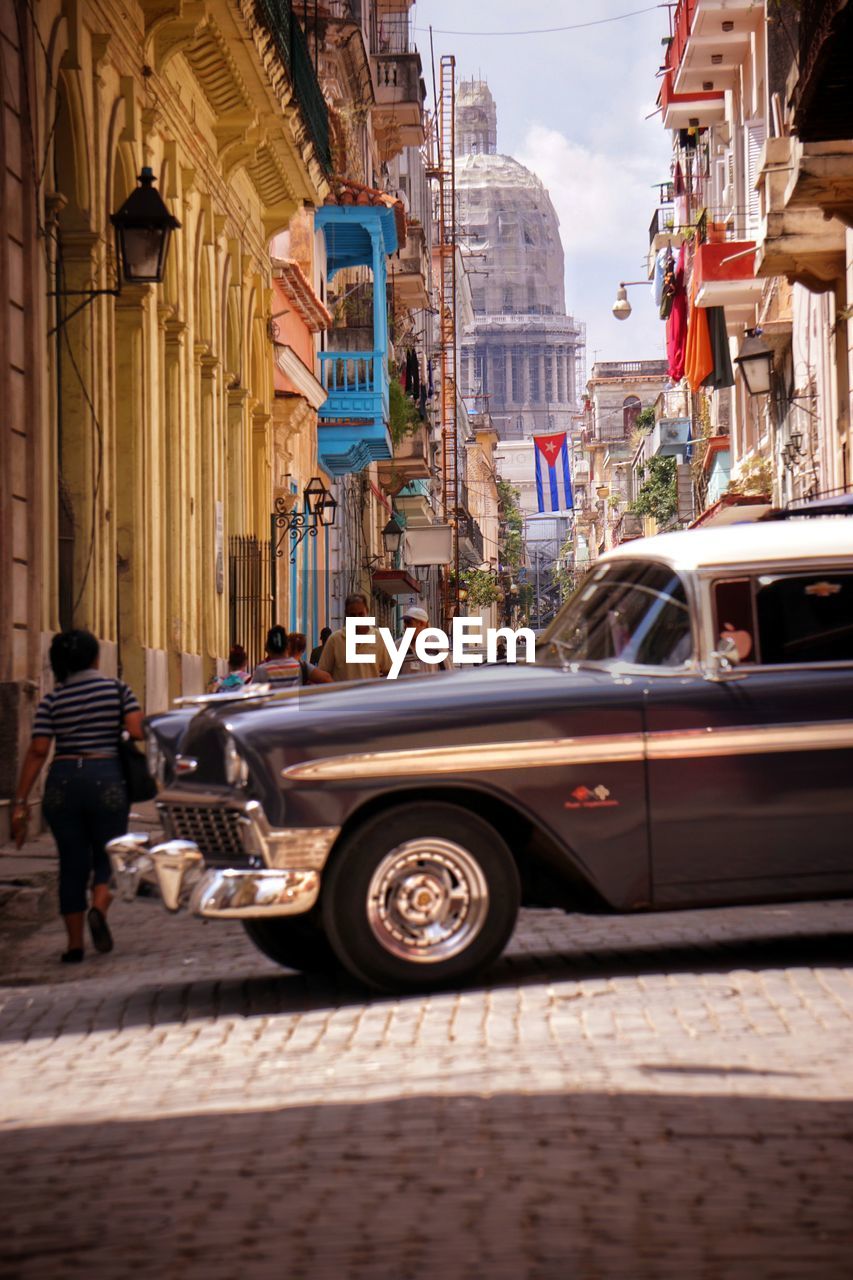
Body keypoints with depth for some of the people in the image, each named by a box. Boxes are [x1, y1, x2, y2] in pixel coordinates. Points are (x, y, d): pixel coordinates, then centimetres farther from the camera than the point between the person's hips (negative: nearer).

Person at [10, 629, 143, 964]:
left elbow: (37, 752, -2)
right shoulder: (117, 689, 3)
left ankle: (75, 944, 8)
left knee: (72, 862, 8)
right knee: (107, 854, 12)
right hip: (106, 778, -1)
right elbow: (137, 732, -8)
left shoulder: (51, 701, 5)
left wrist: (20, 802, -1)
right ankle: (99, 907, -18)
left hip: (62, 780, 1)